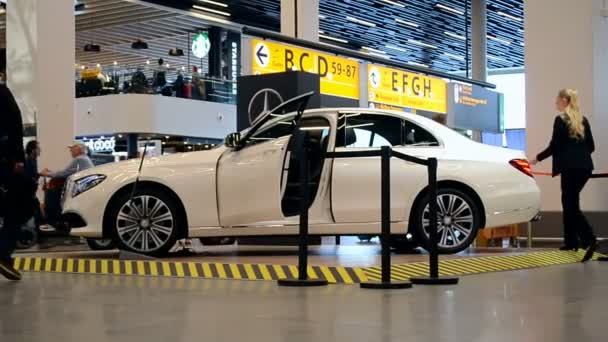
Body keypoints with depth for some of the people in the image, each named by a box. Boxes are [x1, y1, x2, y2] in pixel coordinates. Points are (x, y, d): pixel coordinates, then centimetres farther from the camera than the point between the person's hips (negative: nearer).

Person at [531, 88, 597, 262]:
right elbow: (591, 146, 15)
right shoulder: (583, 120, 13)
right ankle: (571, 241, 19)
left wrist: (538, 158, 5)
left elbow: (554, 146, -9)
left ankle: (590, 240, -21)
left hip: (571, 167, -7)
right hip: (585, 166, 7)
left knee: (572, 205, -5)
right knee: (569, 202, 17)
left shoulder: (560, 119, -7)